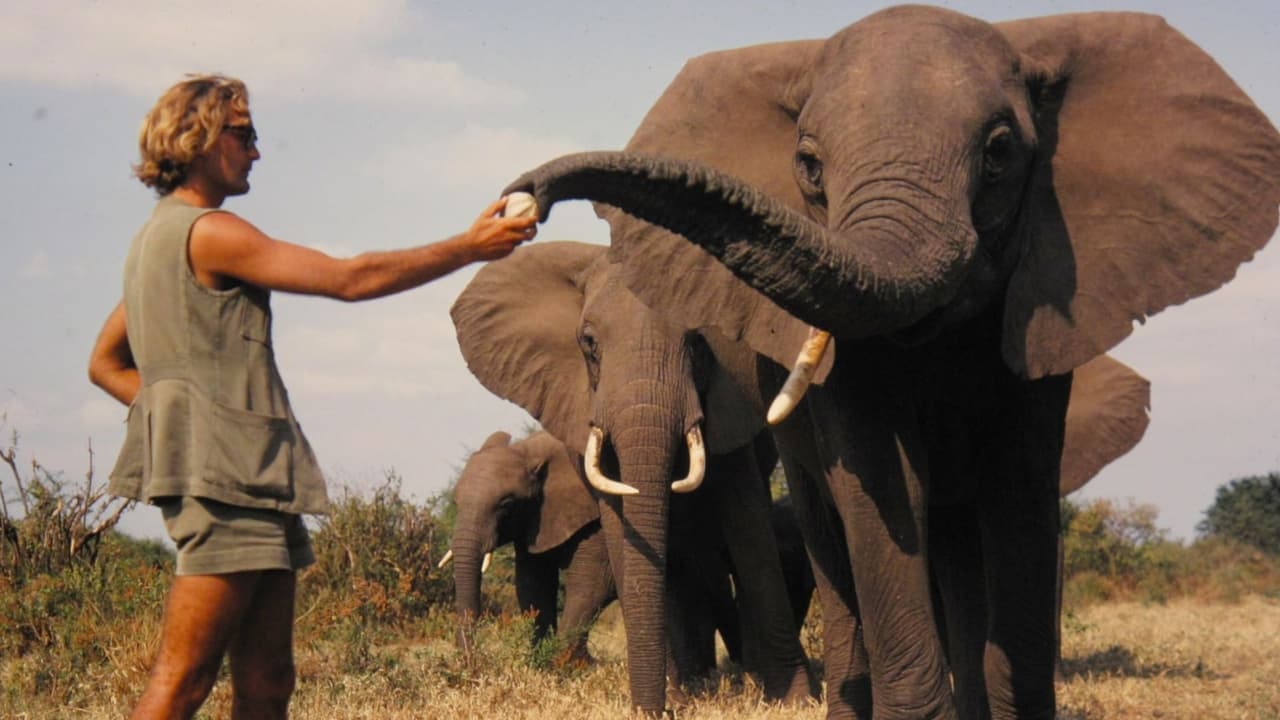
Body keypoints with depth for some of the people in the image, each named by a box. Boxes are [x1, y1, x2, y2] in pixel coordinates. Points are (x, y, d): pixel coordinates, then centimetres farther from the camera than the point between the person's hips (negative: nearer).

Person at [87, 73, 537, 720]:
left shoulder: (156, 240, 20)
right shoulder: (209, 233, -10)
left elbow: (106, 363, 27)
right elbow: (350, 279, -13)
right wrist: (467, 248, -6)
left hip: (251, 483, 10)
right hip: (224, 479, -10)